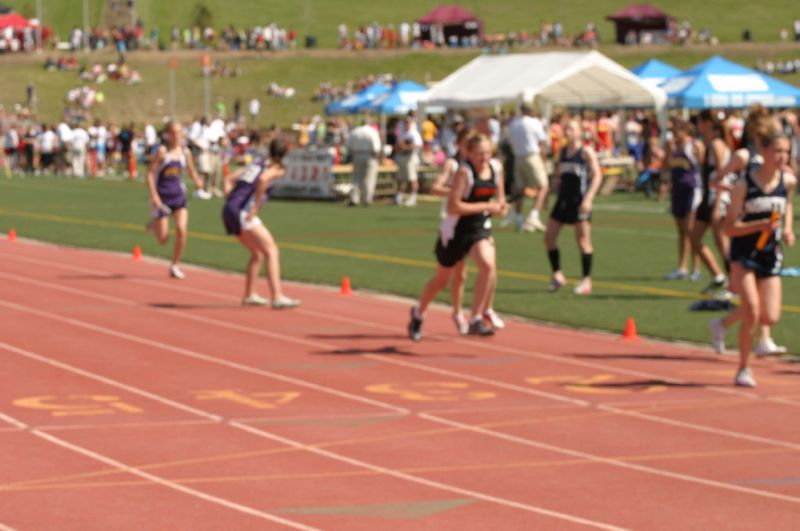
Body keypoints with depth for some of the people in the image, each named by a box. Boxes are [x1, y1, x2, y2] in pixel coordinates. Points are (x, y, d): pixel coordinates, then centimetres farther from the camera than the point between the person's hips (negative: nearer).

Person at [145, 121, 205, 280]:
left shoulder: (185, 152, 1)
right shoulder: (163, 151, -12)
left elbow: (191, 170, 13)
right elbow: (150, 173, -12)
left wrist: (197, 180, -9)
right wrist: (154, 195, -19)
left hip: (179, 196, 3)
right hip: (162, 197, -3)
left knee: (181, 231, -14)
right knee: (163, 239, 1)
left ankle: (174, 266, 3)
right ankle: (155, 224, 38)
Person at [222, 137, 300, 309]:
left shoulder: (257, 163, 24)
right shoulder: (276, 168, 1)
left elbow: (229, 180, 24)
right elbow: (263, 179, -22)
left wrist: (230, 201, 17)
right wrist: (255, 208, -18)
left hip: (229, 211, 8)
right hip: (243, 213, -8)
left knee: (257, 253, 23)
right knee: (271, 251, -10)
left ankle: (250, 295, 29)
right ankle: (277, 297, -22)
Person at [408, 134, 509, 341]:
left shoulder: (496, 167, -3)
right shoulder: (464, 172, -22)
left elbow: (499, 192, 18)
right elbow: (453, 207, -27)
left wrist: (501, 205, -5)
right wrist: (486, 206, -27)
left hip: (481, 228, 4)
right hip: (456, 230, -4)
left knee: (488, 265, -22)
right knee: (441, 279, 12)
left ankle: (477, 320, -14)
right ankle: (418, 313, 39)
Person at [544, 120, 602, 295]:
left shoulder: (586, 152, -6)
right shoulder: (562, 152, 12)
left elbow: (597, 175, -10)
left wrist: (588, 199, -18)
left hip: (580, 200, -6)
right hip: (563, 200, 6)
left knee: (583, 240, -2)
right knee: (549, 236, 1)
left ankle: (587, 280, 6)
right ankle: (557, 274, 14)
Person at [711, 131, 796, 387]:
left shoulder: (789, 181, -2)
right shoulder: (744, 185, -13)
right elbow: (729, 228, -12)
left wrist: (788, 229, 5)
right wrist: (761, 225, -26)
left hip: (771, 255, 4)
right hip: (744, 253, -4)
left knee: (770, 318, -3)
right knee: (752, 311, -16)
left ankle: (724, 323, 27)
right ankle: (743, 369, 3)